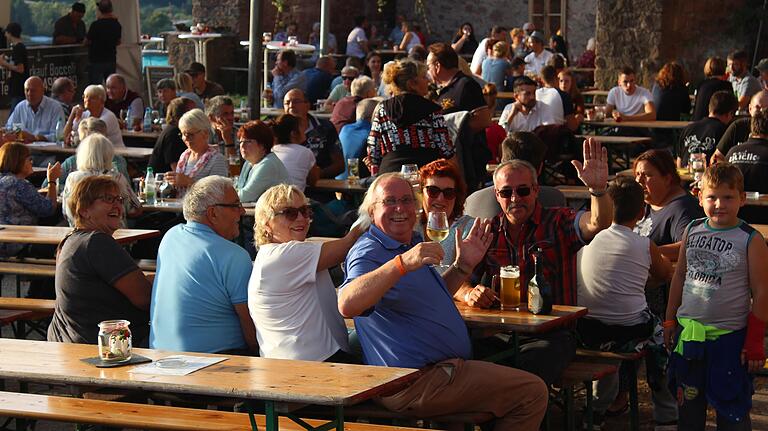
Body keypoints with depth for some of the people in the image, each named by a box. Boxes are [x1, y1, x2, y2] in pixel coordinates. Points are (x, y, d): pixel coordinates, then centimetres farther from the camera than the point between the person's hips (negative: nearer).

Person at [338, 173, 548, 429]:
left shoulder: (412, 246, 18)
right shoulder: (369, 251, -15)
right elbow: (347, 304, -35)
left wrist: (463, 265, 16)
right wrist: (403, 263, -43)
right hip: (415, 385, -11)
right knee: (532, 392, -12)